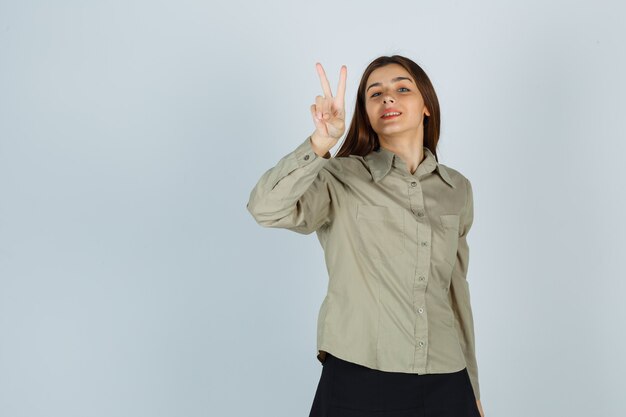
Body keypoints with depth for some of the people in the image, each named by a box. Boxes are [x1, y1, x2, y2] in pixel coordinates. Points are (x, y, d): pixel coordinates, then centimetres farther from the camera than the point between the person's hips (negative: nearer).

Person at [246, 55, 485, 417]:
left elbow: (456, 289, 13)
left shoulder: (457, 189, 7)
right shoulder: (342, 178, -4)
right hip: (358, 380, -3)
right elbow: (266, 209, -21)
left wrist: (472, 386, 16)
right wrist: (321, 142, -32)